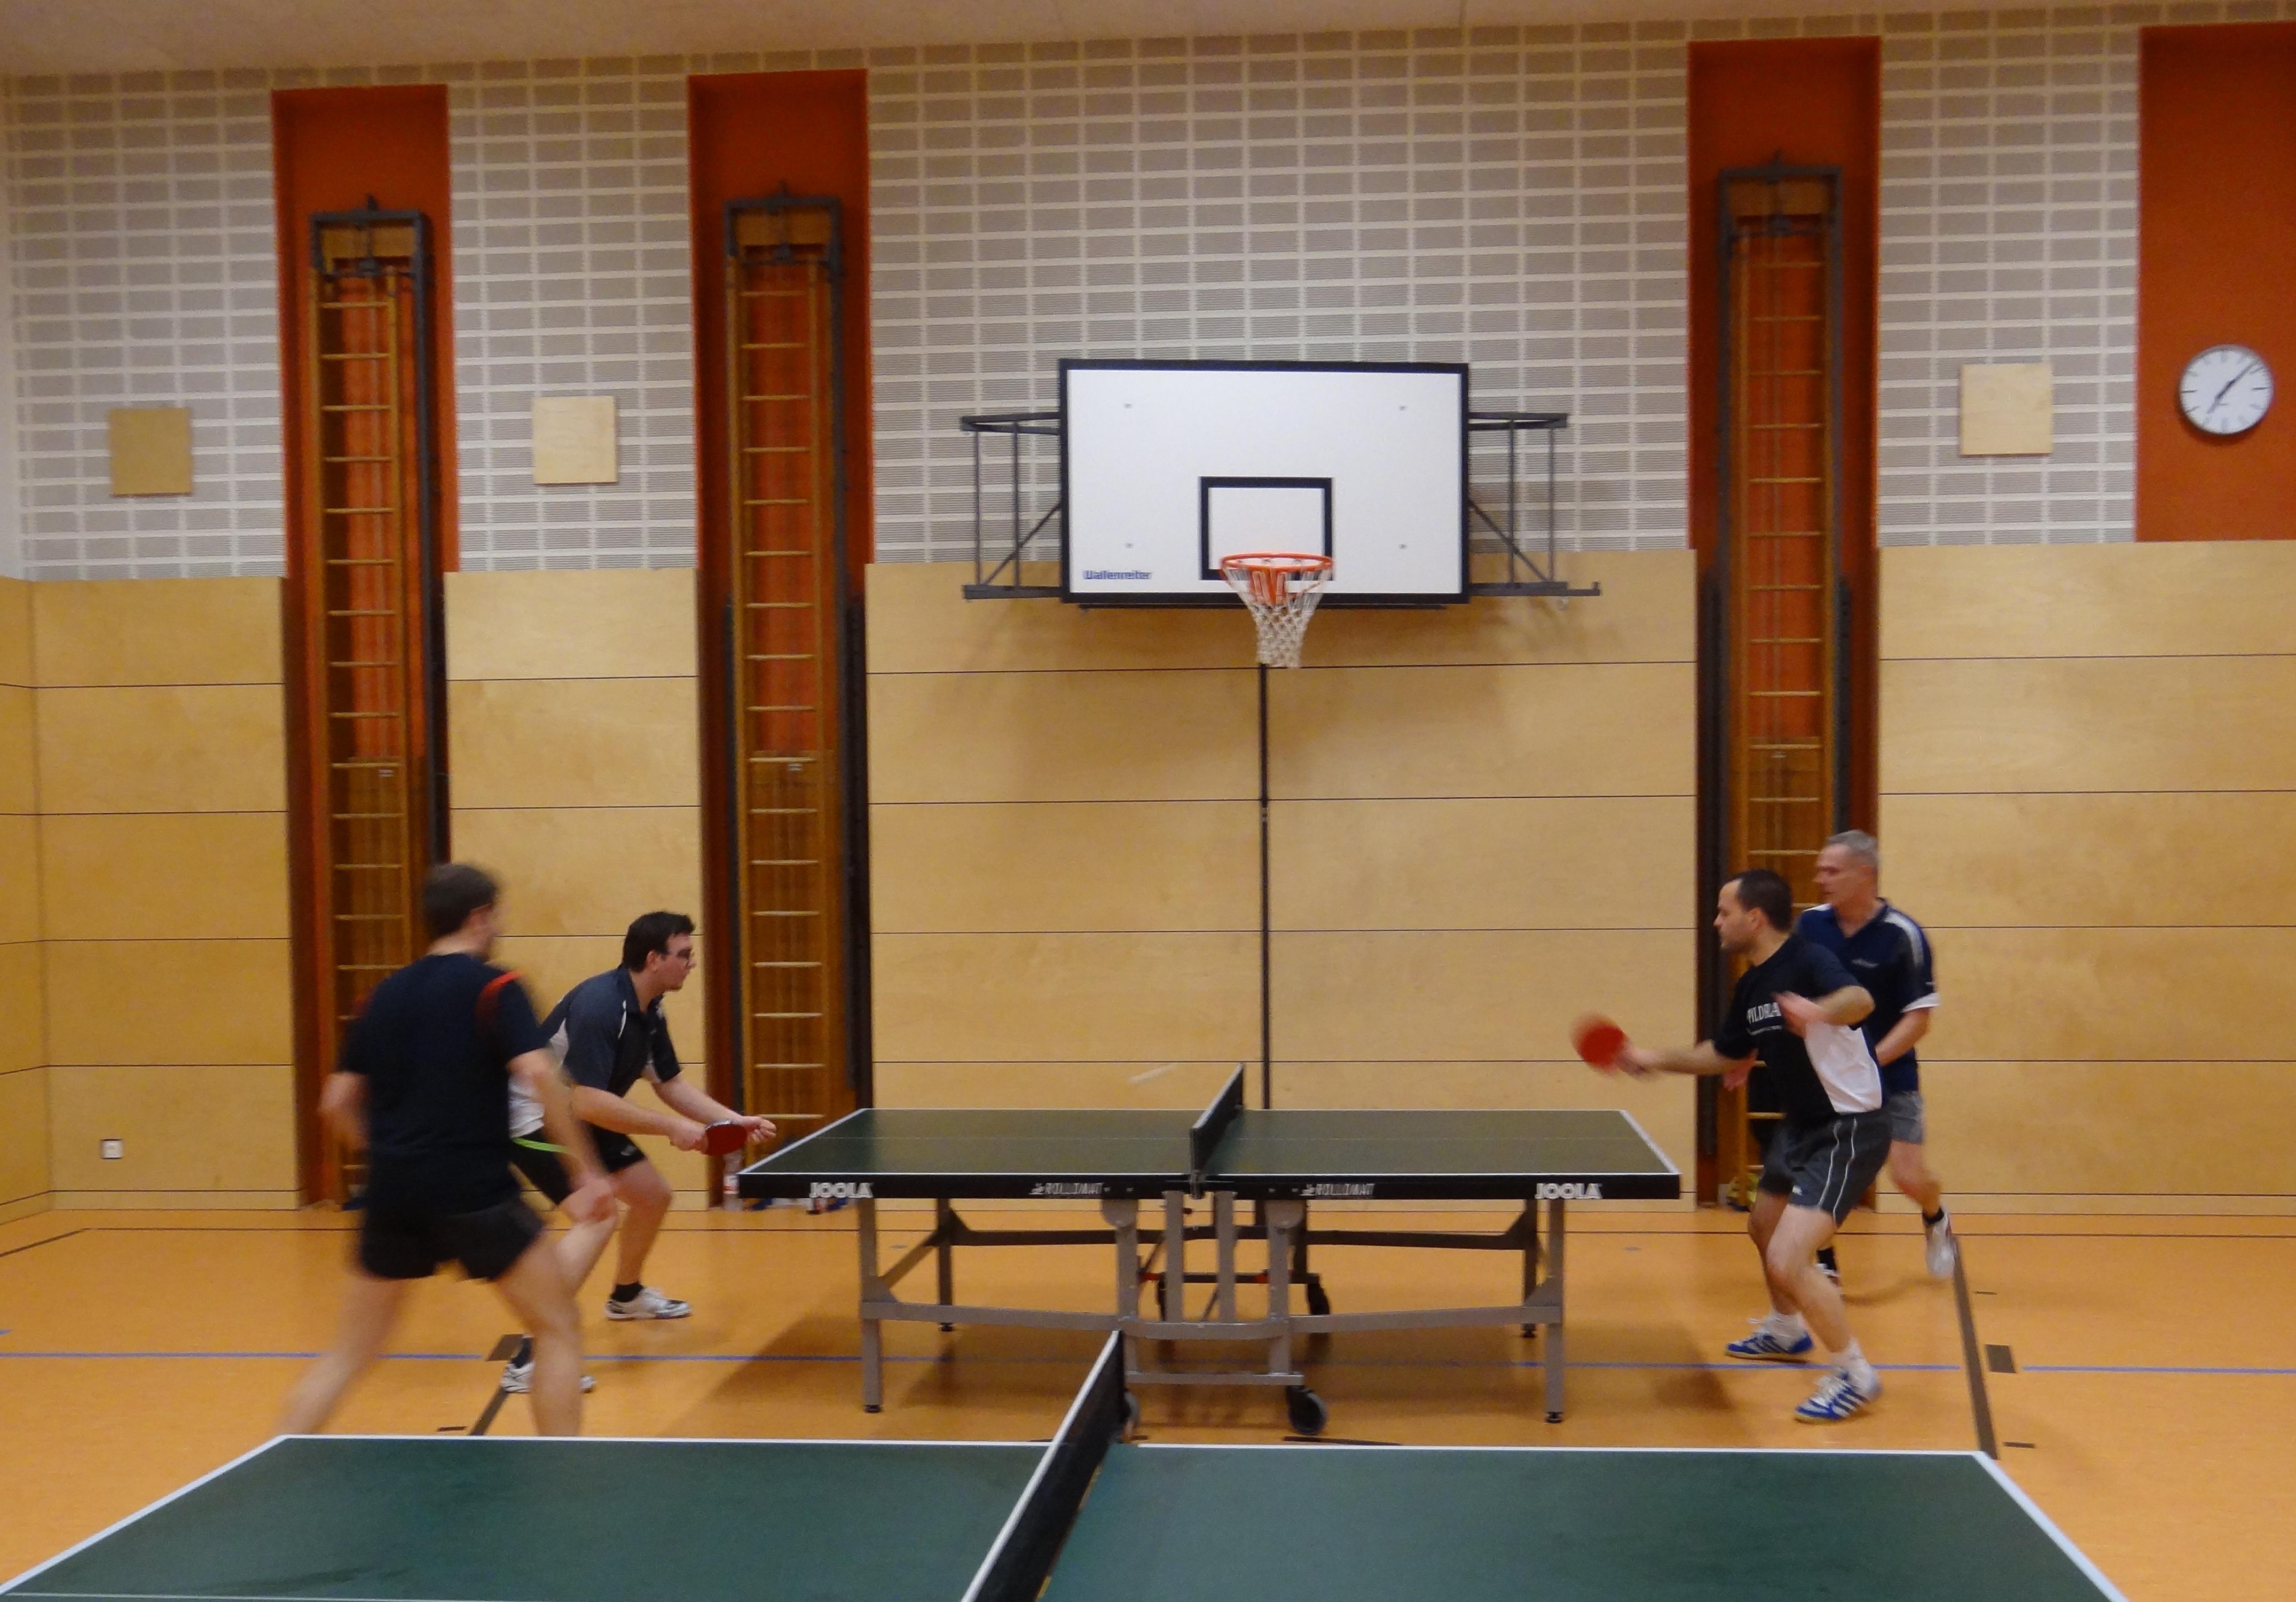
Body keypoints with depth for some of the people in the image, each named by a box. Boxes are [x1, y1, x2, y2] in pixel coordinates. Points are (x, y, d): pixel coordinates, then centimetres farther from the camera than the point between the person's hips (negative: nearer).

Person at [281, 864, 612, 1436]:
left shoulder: (386, 994, 13)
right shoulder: (494, 987, -4)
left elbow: (337, 1103, 13)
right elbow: (539, 1074, -19)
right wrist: (586, 1170, -16)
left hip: (392, 1193, 6)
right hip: (475, 1191, -5)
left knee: (349, 1352, 18)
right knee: (559, 1329, 8)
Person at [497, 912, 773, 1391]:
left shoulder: (650, 1011, 1)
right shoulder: (599, 1005, -29)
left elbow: (671, 1084, 10)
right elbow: (588, 1101, -35)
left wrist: (736, 1120, 0)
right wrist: (670, 1127, -30)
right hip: (534, 1117, -10)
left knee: (654, 1194, 18)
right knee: (599, 1212, -27)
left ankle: (627, 1294, 46)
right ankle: (531, 1358, -29)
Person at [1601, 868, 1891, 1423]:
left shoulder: (1808, 961, -22)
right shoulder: (1750, 987, 6)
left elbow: (1859, 999, -43)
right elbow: (1727, 1053, 21)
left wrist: (1820, 1011, -63)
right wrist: (1656, 1060, 18)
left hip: (1849, 1131, -10)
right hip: (1802, 1127, 10)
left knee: (1787, 1261, -19)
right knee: (1764, 1229, 29)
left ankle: (1856, 1376, 0)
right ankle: (1786, 1329, 56)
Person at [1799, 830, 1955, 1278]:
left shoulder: (1903, 936, -14)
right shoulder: (1811, 924, -3)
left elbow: (1919, 1019, -13)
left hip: (1891, 1077, -3)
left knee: (1909, 1177, -3)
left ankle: (1936, 1220, 34)